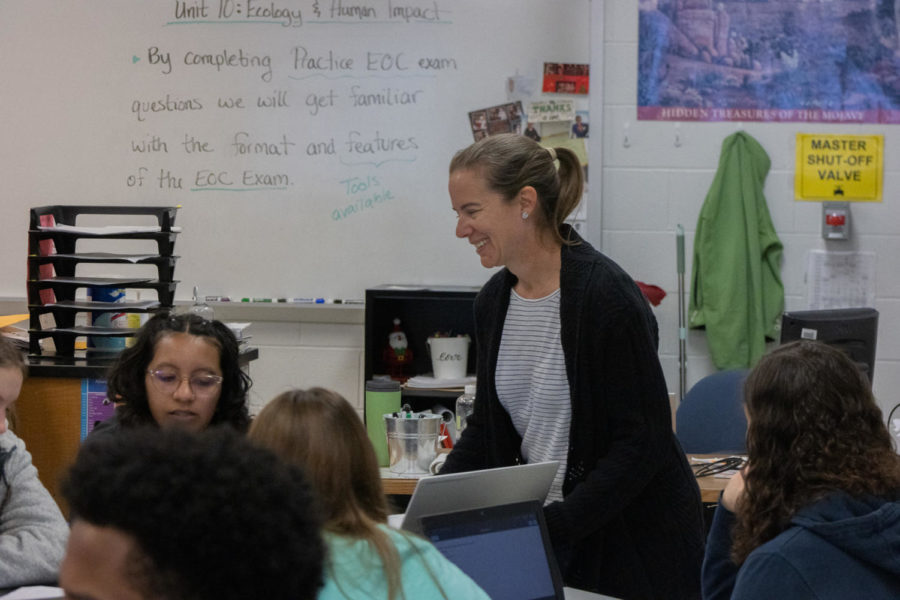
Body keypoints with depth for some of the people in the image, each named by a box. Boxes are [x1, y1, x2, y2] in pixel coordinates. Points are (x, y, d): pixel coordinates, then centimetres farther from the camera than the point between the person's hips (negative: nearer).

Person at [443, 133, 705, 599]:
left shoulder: (605, 296, -18)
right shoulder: (494, 301, 4)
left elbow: (642, 444, -19)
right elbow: (487, 429, 13)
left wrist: (553, 526, -25)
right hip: (543, 537, 6)